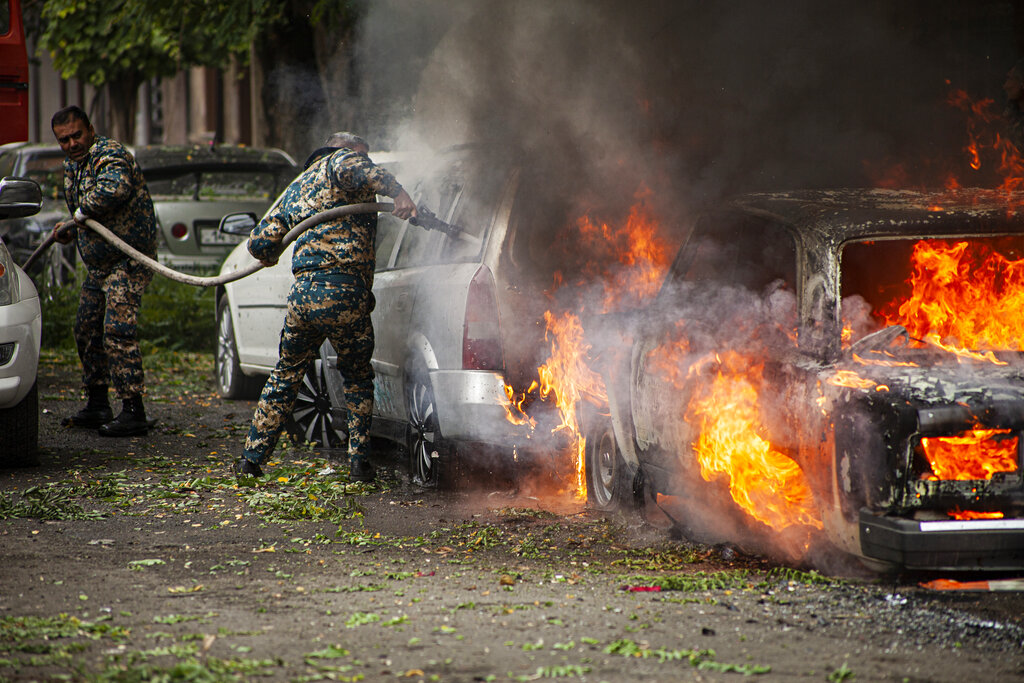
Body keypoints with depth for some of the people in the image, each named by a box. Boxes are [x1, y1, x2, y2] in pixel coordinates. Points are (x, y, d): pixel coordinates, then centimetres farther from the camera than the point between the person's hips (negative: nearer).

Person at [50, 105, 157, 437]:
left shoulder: (109, 154, -18)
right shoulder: (71, 165, 12)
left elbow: (115, 189, -39)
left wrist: (77, 216, -24)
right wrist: (71, 230, 2)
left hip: (128, 259, -10)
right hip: (97, 264, 10)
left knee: (118, 330, -17)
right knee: (87, 329, 13)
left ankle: (133, 413, -17)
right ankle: (97, 406, 25)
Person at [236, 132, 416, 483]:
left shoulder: (296, 187, 24)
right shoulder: (342, 160, 6)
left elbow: (260, 242, 22)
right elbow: (359, 171, -21)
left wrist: (269, 257, 46)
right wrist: (398, 192, -35)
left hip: (301, 295, 5)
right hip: (344, 294, -5)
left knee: (285, 376, 21)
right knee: (358, 379, 14)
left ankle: (251, 457, 21)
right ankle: (359, 463, 10)